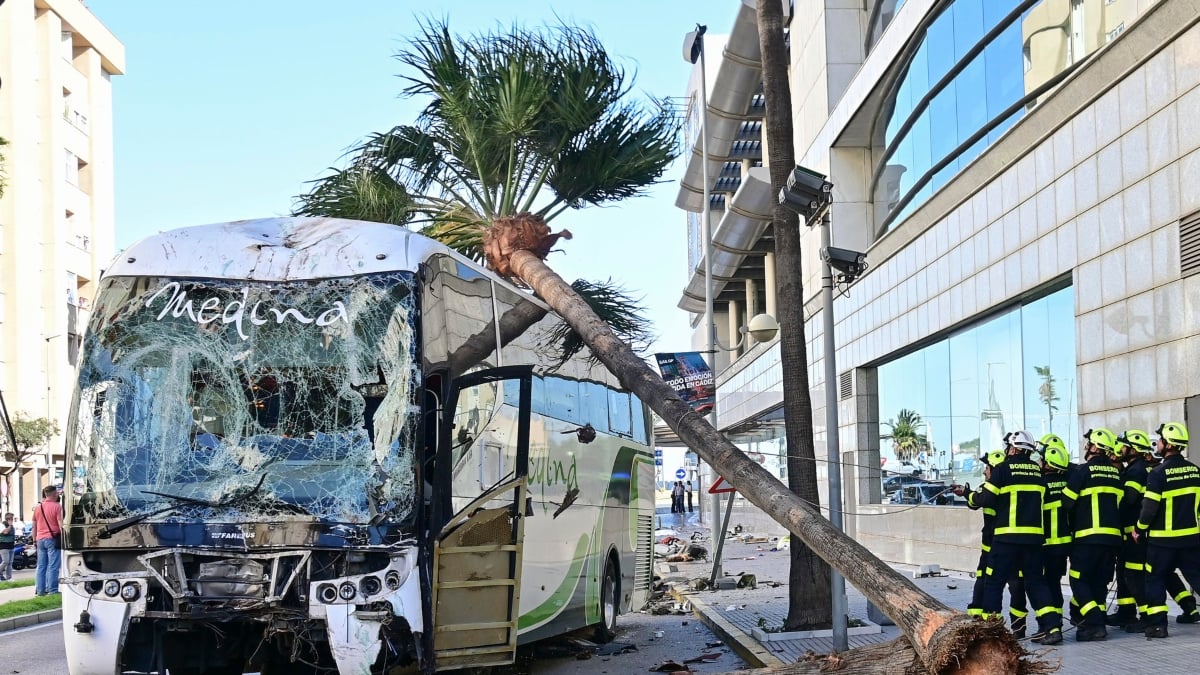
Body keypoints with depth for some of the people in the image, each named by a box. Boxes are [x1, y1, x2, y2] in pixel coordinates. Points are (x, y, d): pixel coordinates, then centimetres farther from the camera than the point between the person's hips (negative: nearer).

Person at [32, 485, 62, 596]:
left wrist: (35, 540, 23)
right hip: (53, 539, -6)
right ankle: (52, 590, -8)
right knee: (53, 565, -6)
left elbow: (34, 526, 17)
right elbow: (61, 525, -12)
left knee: (41, 566, 8)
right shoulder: (56, 507, -7)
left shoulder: (37, 507, 13)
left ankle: (40, 590, 8)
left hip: (40, 540, 6)